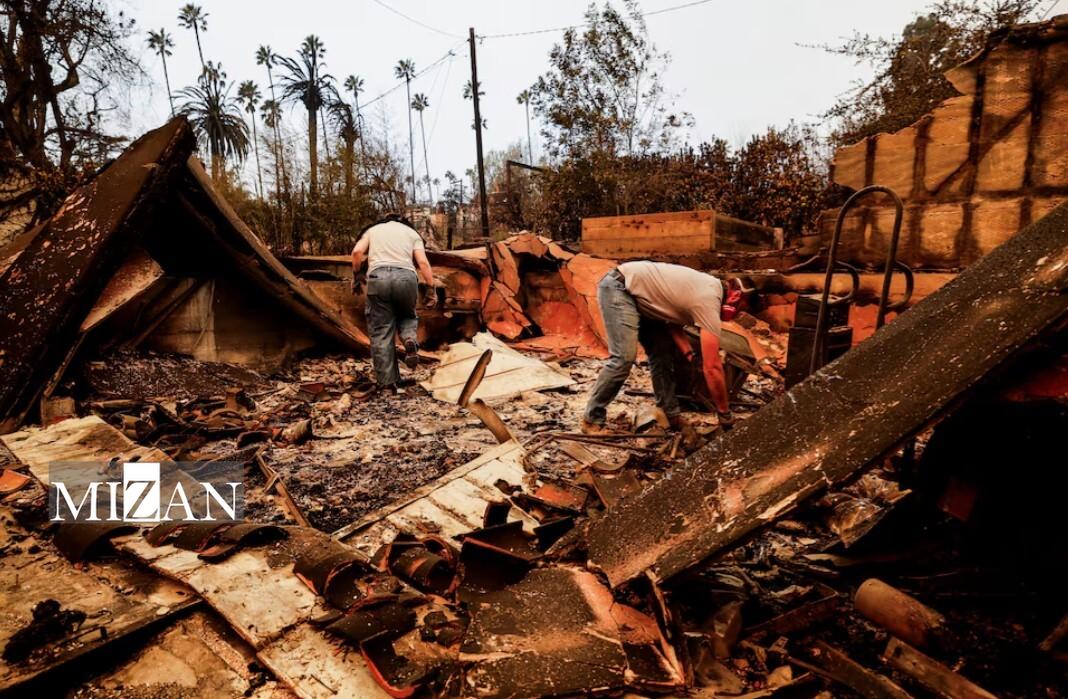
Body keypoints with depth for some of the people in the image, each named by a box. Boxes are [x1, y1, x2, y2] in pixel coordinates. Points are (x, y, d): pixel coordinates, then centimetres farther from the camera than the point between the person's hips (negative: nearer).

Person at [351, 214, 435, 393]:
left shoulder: (373, 229, 28)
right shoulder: (412, 233, 25)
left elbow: (357, 252, 9)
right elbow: (423, 262, 8)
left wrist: (356, 275, 20)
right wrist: (432, 288, 8)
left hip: (378, 277, 0)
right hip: (406, 277, 0)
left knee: (381, 332, 5)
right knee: (407, 315, 26)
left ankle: (387, 381, 3)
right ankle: (409, 339, -7)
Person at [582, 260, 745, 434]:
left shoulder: (711, 287, 7)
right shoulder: (709, 303, -20)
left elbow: (673, 317, 13)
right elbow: (712, 368, -20)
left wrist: (690, 353, 1)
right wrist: (725, 414, -10)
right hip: (619, 287, -10)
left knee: (663, 353, 8)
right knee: (624, 358, -20)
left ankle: (672, 416, 15)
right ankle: (592, 421, -8)